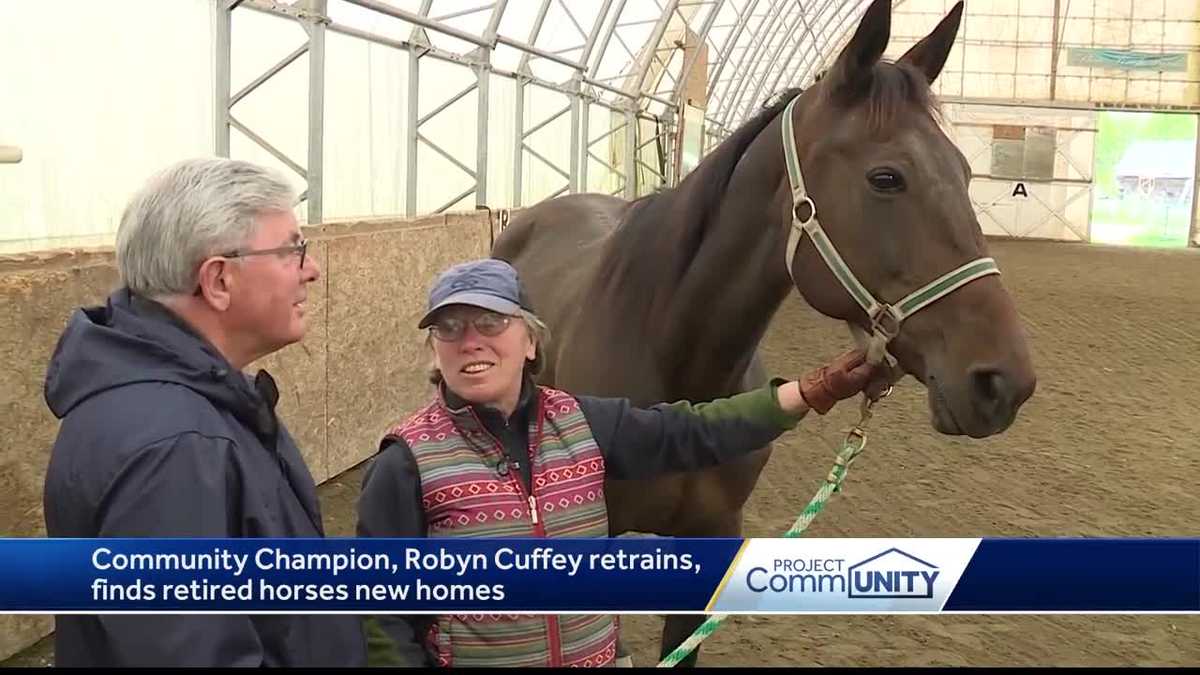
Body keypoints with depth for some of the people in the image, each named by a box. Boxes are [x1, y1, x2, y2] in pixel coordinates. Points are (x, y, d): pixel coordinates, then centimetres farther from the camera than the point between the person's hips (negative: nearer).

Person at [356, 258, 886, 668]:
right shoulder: (408, 462, -16)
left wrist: (819, 389, -1)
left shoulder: (582, 423, -3)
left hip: (597, 657, 4)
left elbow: (695, 433, 2)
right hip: (468, 658, -4)